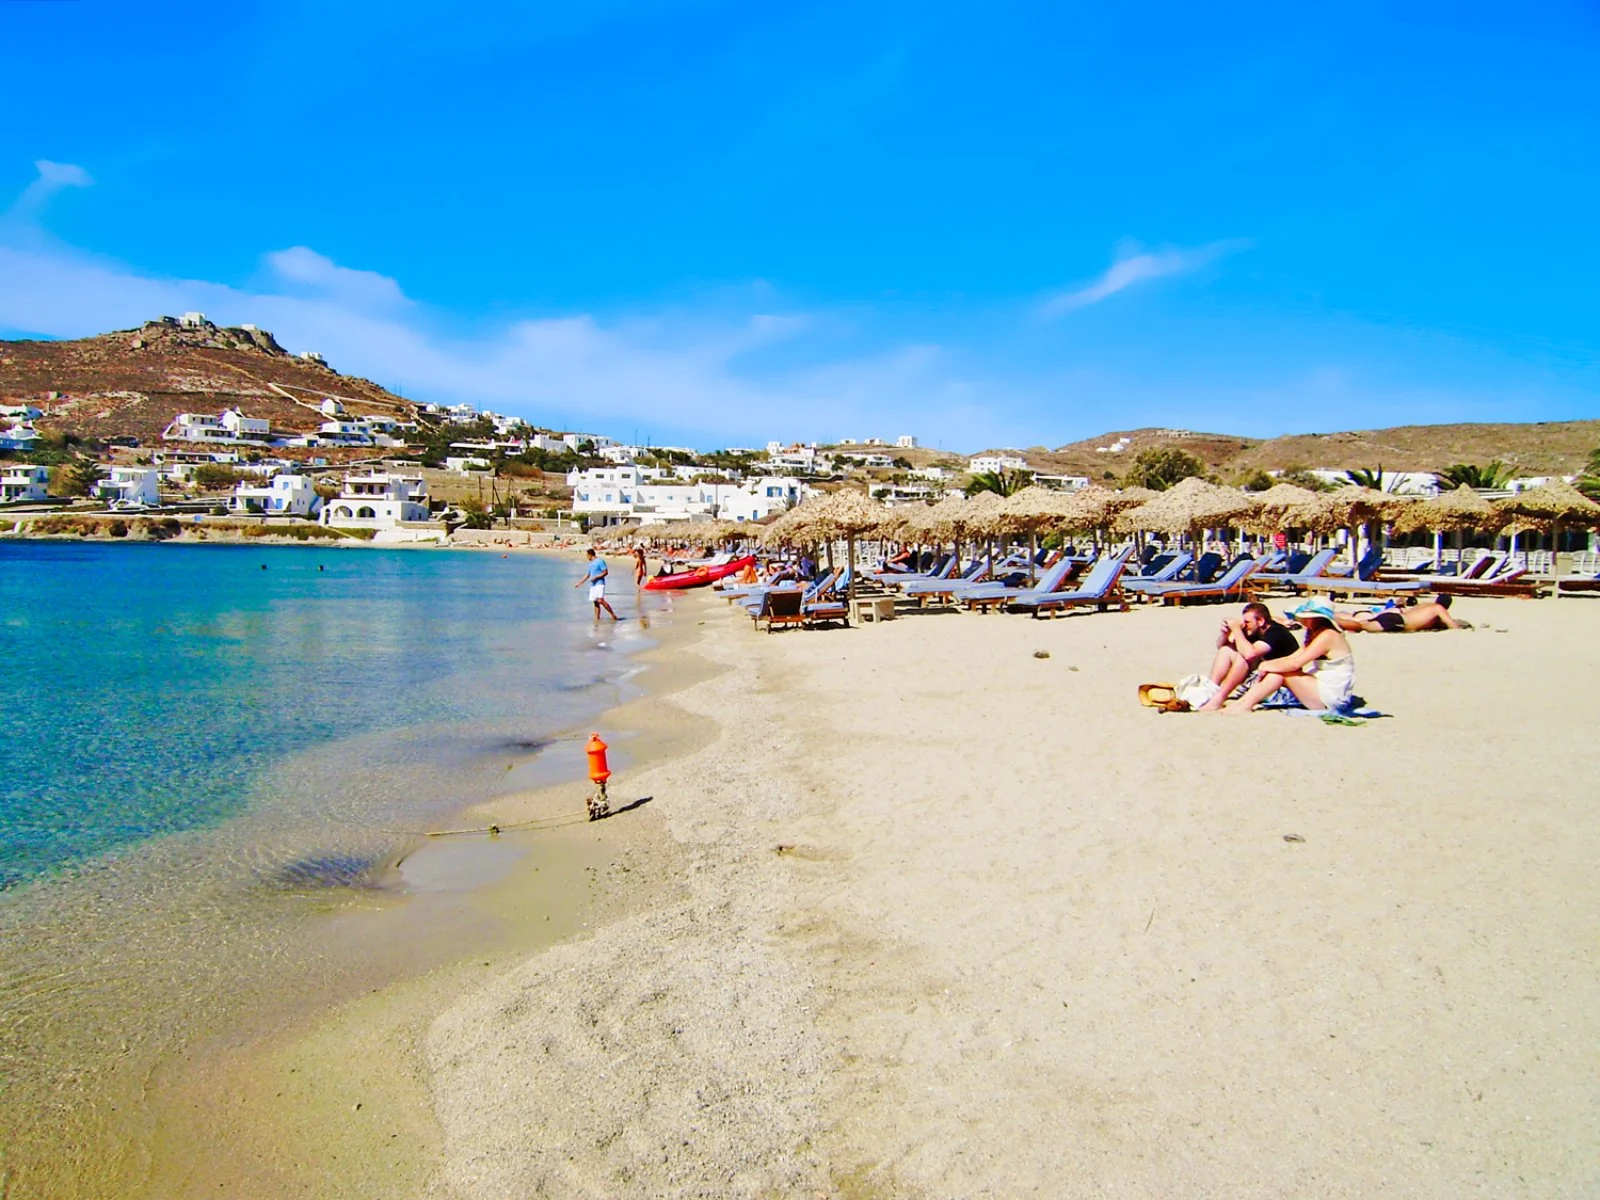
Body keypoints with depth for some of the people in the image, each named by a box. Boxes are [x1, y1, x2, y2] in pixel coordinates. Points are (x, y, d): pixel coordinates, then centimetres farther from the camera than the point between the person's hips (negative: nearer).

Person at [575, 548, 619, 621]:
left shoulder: (600, 561, -7)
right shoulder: (591, 564, 19)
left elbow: (605, 572, -11)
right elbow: (587, 575, 26)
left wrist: (596, 577, -16)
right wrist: (579, 583, 24)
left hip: (599, 584, -9)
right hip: (592, 585, 9)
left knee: (600, 600, -22)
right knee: (595, 602, 5)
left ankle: (613, 615, -17)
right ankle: (597, 618, 6)